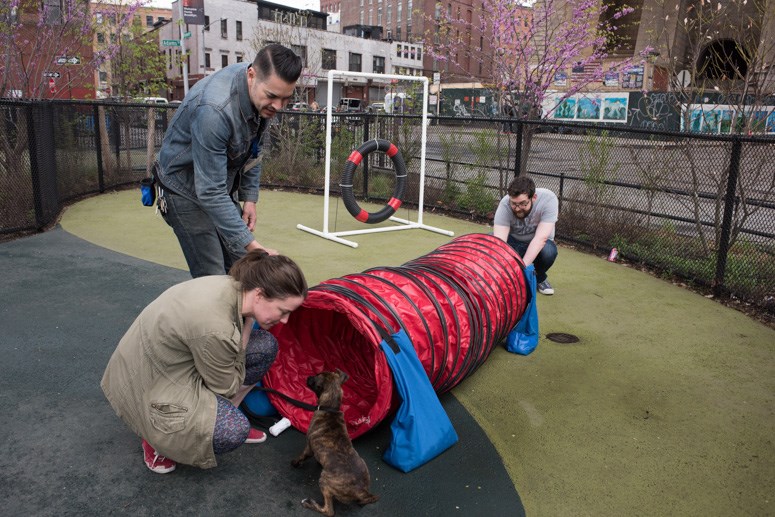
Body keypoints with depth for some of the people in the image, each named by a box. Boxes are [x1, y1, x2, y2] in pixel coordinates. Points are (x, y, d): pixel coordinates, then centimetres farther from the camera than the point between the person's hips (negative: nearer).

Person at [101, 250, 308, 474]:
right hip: (147, 386, -8)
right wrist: (246, 332, -17)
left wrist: (247, 328, -9)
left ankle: (221, 412, 12)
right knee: (235, 430, -24)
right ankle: (157, 439, 1)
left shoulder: (232, 285, -12)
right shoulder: (215, 328, -37)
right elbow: (226, 388, -17)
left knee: (265, 346, -4)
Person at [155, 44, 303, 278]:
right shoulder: (214, 109, -37)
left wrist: (250, 197, 0)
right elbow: (210, 192, -35)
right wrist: (250, 245, -38)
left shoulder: (262, 88, -12)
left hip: (223, 186, 7)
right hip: (188, 191, -7)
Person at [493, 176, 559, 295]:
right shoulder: (505, 204, -27)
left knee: (549, 251, -35)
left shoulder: (548, 199, -28)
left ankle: (539, 277, 0)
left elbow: (541, 238, -34)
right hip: (513, 242, 1)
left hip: (538, 245, -1)